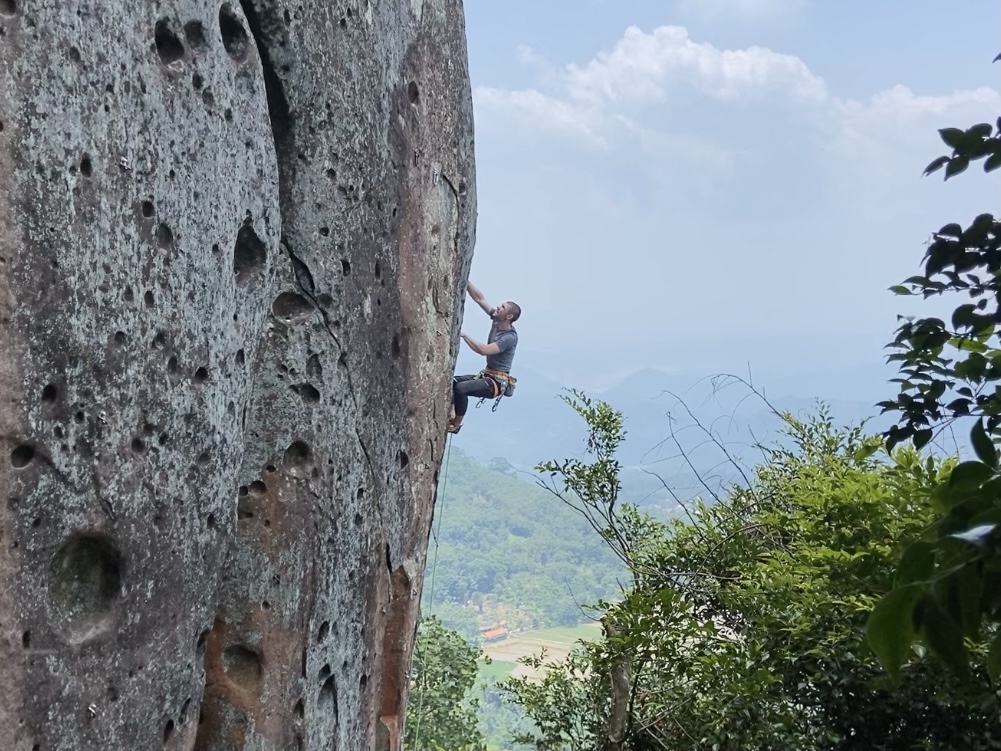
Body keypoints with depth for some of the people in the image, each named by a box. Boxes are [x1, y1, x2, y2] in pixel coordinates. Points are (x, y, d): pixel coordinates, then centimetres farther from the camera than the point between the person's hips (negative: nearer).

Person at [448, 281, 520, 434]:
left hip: (496, 382, -9)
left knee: (461, 388, -28)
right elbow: (479, 298, 0)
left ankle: (456, 424, -13)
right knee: (452, 381, 0)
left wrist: (463, 335, -29)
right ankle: (450, 416, -7)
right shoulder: (496, 322, 2)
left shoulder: (510, 337, -22)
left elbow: (484, 350, -33)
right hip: (485, 375, 9)